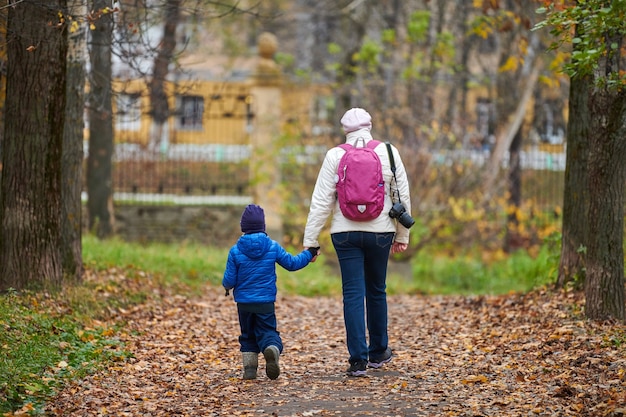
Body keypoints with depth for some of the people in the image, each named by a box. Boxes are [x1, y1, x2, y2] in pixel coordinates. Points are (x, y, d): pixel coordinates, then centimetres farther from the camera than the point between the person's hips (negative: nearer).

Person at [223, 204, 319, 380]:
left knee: (247, 335, 16)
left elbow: (229, 280, -5)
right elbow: (291, 263, 7)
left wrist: (227, 286, 20)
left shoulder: (235, 250, -6)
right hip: (266, 302, 0)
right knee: (267, 332, 5)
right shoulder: (273, 247, -4)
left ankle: (249, 368, 7)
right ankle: (272, 348, -29)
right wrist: (309, 254, 23)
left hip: (244, 302, 0)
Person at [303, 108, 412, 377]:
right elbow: (403, 196, 5)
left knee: (353, 294, 0)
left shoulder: (335, 156, -3)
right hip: (380, 231, 1)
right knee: (377, 291, 16)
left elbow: (321, 201, -4)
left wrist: (310, 240, 0)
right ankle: (378, 352, 27)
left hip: (346, 233, -1)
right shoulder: (388, 152, 1)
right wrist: (402, 236, 15)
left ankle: (358, 360, -5)